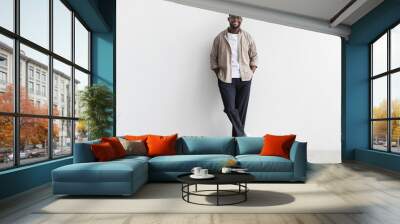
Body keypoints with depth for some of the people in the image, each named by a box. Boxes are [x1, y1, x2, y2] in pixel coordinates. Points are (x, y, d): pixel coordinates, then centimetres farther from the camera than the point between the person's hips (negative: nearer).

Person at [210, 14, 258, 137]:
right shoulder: (220, 37, 1)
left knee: (241, 109, 3)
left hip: (244, 79, 2)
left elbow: (254, 56, 13)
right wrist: (219, 75, 1)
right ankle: (242, 135, 12)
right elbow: (213, 58, 6)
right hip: (226, 79, -1)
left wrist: (251, 74, 3)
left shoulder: (247, 37, 5)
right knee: (230, 108, -8)